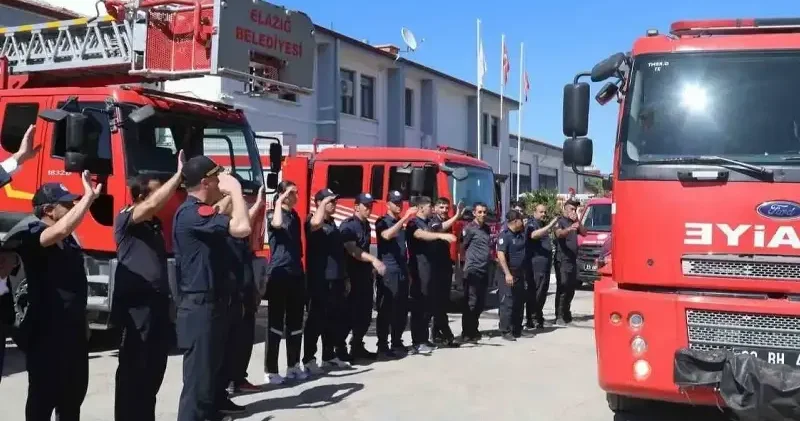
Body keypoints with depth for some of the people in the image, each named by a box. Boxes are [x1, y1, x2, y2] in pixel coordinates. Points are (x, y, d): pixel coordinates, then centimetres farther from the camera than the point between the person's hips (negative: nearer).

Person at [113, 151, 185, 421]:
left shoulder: (155, 224, 16)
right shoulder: (125, 219, -8)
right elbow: (152, 205, -26)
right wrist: (179, 174, -25)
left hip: (158, 304, 9)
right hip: (136, 306, -9)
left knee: (154, 369, 15)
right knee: (133, 371, -4)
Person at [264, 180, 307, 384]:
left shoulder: (295, 215, 15)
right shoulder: (273, 214, -5)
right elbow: (277, 224, -31)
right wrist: (279, 202, -20)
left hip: (296, 273, 7)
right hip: (279, 273, -7)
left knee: (295, 322, 11)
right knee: (276, 321, -4)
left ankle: (293, 366, 21)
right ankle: (271, 370, 0)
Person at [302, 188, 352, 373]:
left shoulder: (332, 222, 17)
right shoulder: (313, 221, -8)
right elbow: (316, 223, -35)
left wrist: (344, 277, 19)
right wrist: (323, 203, -19)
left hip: (335, 279, 8)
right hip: (319, 280, -8)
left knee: (336, 319, 12)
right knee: (316, 320, -4)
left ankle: (329, 356, 24)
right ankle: (309, 359, 3)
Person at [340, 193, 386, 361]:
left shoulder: (366, 224, 14)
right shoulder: (348, 225, -13)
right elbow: (352, 250, -24)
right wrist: (373, 260, -33)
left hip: (365, 275, 8)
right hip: (351, 276, -8)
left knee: (365, 314, 11)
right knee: (349, 314, -7)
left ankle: (357, 347, 22)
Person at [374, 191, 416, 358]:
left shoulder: (404, 222, 16)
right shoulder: (382, 222, -4)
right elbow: (387, 235, -27)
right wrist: (404, 219, -32)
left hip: (402, 271, 7)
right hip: (388, 272, -7)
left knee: (402, 309, 10)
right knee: (386, 309, -5)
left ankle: (397, 342, 20)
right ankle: (382, 345, -1)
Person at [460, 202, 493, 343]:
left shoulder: (487, 228, 15)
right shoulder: (469, 228, -7)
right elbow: (462, 248, -6)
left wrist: (490, 257, 12)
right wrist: (468, 262, -4)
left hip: (484, 270, 7)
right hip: (473, 270, -7)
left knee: (481, 303, 12)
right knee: (471, 302, -6)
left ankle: (474, 329, 25)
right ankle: (466, 333, -1)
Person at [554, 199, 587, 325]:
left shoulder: (574, 222, 16)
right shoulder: (560, 221, -6)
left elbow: (584, 233, 7)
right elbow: (559, 234, -26)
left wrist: (577, 221, -7)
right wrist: (569, 229, -46)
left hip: (573, 260, 8)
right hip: (563, 260, -8)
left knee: (571, 288, 13)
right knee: (562, 288, -10)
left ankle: (566, 313, 24)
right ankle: (559, 316, -11)